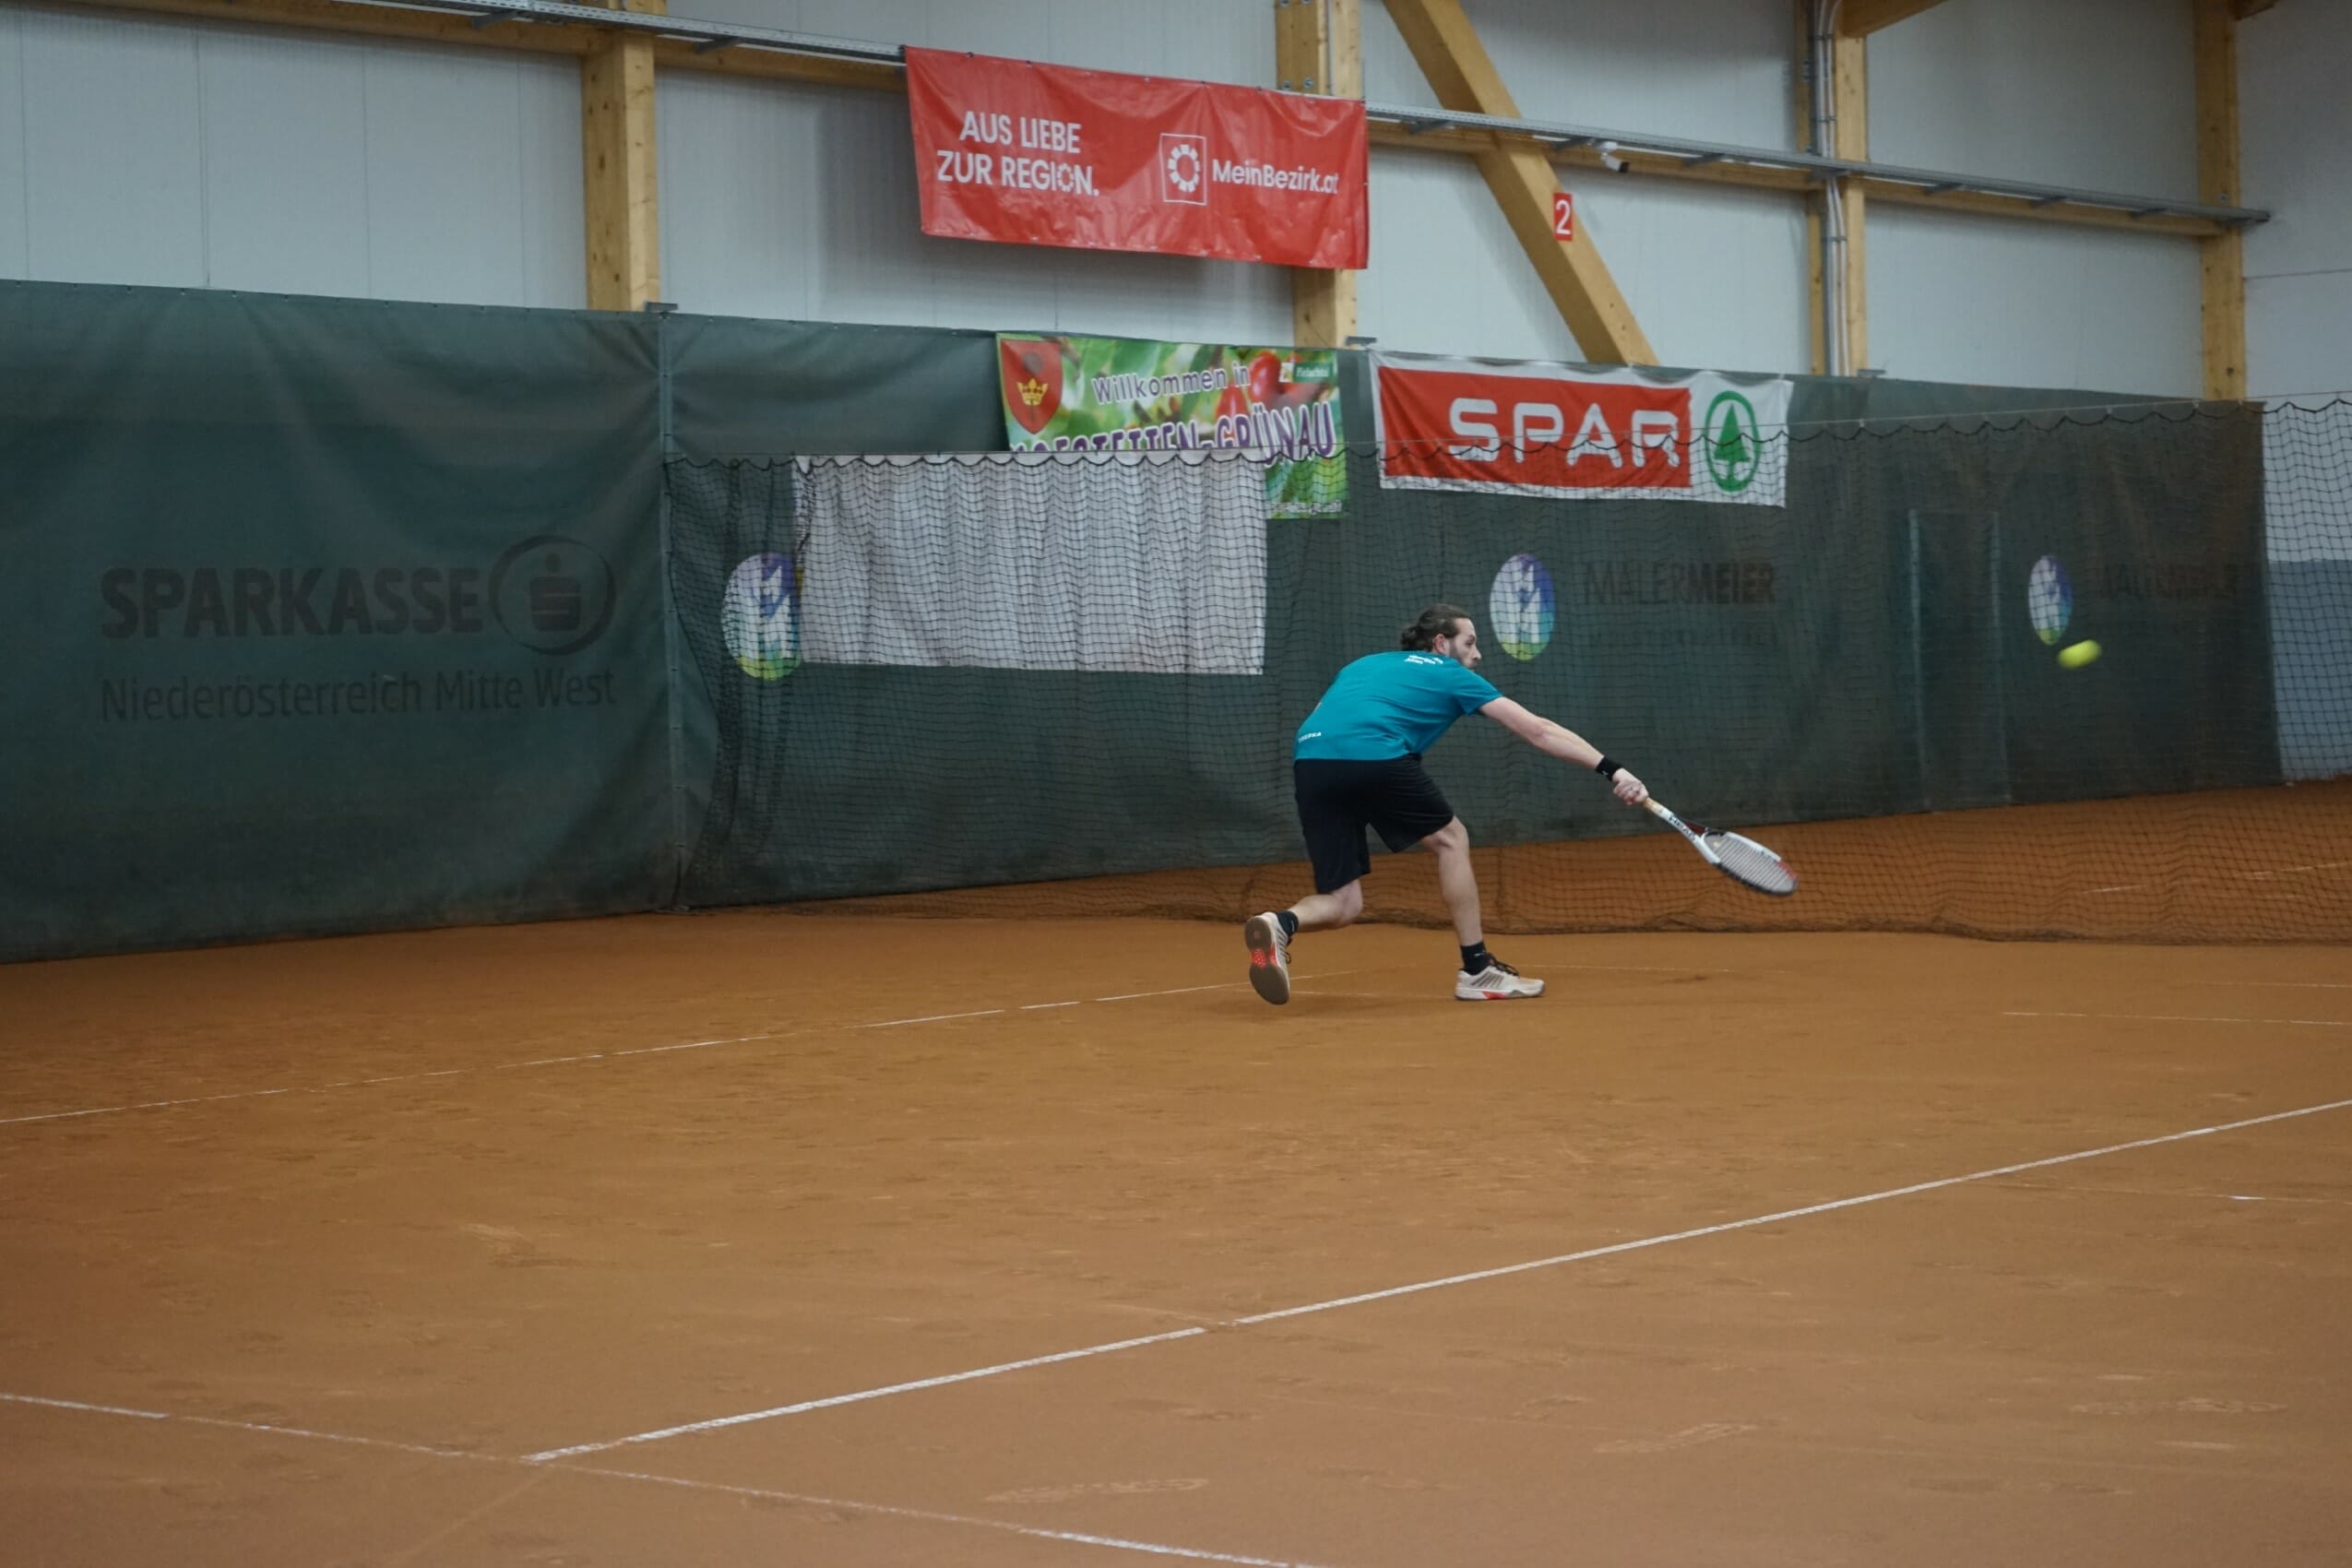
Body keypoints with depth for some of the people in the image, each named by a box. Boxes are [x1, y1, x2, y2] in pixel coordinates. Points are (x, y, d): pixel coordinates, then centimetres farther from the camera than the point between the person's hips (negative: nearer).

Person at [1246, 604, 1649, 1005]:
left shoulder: (1363, 665, 36)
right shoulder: (1451, 674, 21)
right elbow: (1538, 730, 17)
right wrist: (1611, 769, 16)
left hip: (1308, 760, 5)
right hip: (1375, 755, -5)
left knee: (1342, 905, 11)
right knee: (1451, 839, 20)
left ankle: (1279, 924, -21)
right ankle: (1476, 971, 21)